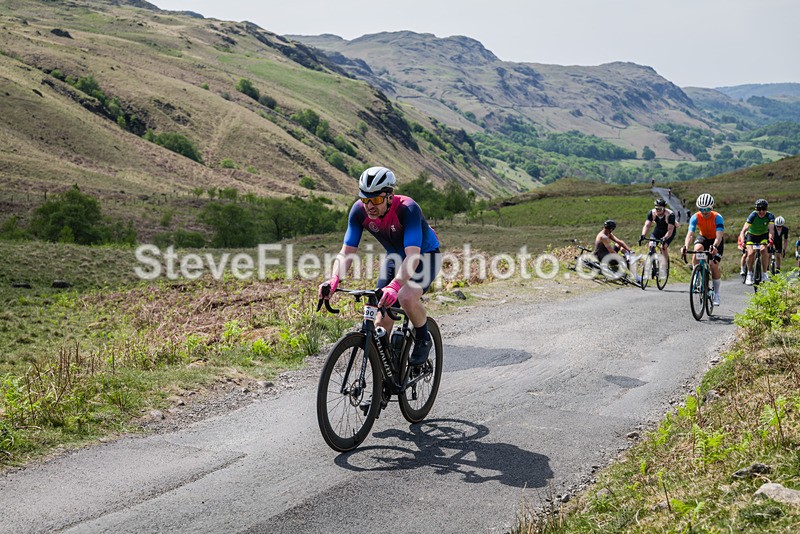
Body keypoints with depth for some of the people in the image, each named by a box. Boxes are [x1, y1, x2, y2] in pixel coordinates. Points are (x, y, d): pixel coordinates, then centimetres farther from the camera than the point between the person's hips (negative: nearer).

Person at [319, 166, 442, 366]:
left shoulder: (407, 209, -36)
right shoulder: (359, 211, -21)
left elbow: (413, 256, -45)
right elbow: (347, 251, -21)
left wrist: (394, 286, -61)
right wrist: (334, 279, -40)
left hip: (424, 255, -5)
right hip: (395, 257, 5)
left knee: (407, 297, -33)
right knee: (382, 323, -5)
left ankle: (423, 340, -4)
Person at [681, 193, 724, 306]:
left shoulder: (717, 217, -29)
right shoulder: (695, 217, -23)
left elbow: (719, 236, -40)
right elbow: (690, 233, -34)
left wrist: (714, 246, -60)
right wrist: (686, 246, -53)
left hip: (716, 240, -2)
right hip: (703, 237, 2)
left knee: (714, 266, -11)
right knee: (697, 249, -34)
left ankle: (716, 294, 6)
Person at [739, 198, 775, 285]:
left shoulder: (770, 216, -22)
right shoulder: (752, 216, -27)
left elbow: (771, 229, -35)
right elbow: (743, 230, -34)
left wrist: (771, 239, -55)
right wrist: (743, 241, -51)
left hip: (763, 236, 1)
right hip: (751, 235, -1)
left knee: (764, 250, -26)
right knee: (750, 253, -21)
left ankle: (764, 273, -13)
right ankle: (749, 274, 0)